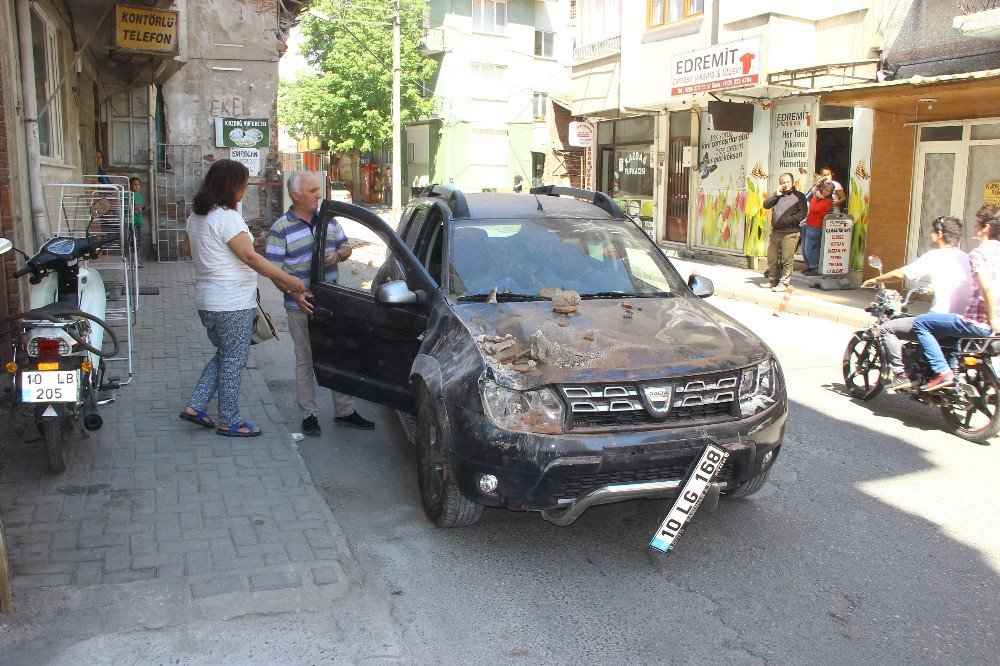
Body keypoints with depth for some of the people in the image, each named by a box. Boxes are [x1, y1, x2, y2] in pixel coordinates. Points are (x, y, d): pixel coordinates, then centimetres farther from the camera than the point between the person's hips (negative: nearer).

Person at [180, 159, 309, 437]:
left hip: (207, 301, 9)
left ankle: (195, 407, 18)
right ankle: (229, 422, 12)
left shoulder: (196, 216, 11)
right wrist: (287, 279, -19)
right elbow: (250, 257, -21)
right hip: (232, 303, -9)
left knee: (223, 355, 21)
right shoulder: (227, 217, -18)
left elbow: (188, 249, 24)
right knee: (233, 361, 2)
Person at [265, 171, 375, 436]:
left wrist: (338, 254, -8)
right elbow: (275, 270, -11)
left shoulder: (328, 219, 7)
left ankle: (344, 410, 22)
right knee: (305, 361, 5)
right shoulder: (280, 229, -9)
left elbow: (346, 246, 16)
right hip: (301, 307, -5)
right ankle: (309, 414, 17)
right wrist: (296, 295, -24)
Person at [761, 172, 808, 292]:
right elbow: (766, 205, 7)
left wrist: (790, 220, -15)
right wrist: (776, 195, -2)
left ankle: (783, 283, -1)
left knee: (787, 259, -6)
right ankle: (772, 280, 25)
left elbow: (803, 213, -5)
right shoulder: (777, 196, 18)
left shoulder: (799, 196, 3)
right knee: (771, 258, 11)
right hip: (776, 231, 5)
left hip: (790, 233, -5)